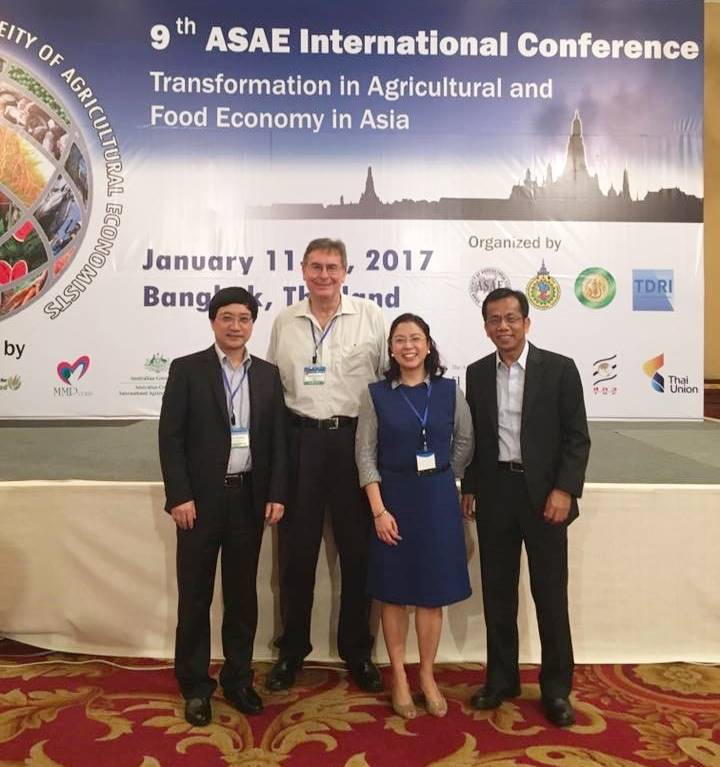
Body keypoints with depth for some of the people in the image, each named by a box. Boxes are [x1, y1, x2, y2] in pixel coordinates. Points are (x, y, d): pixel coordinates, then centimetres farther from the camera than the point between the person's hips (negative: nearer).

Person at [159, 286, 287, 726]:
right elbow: (171, 436, -6)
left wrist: (277, 495, -1)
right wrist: (179, 496, -12)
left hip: (250, 499, 3)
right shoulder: (187, 369, -2)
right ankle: (196, 686, 25)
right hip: (201, 500, -2)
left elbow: (278, 439, 6)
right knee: (195, 596, 9)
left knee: (243, 594, 13)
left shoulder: (268, 374, 7)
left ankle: (238, 680, 29)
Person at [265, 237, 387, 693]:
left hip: (355, 438, -1)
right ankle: (292, 650, 27)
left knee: (357, 549, 9)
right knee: (296, 549, 9)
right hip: (299, 439, 2)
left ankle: (358, 651, 27)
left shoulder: (370, 316, 0)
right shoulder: (284, 322, 7)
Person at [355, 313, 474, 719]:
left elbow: (465, 443, 10)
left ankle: (428, 677, 27)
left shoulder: (449, 390, 0)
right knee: (394, 594, 9)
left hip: (438, 499, 1)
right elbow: (365, 454, -5)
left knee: (433, 593, 9)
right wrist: (379, 510, -12)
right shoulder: (376, 394, -3)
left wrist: (440, 479, 10)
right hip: (393, 499, -1)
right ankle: (399, 678, 25)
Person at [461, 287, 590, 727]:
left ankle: (557, 689, 22)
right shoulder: (477, 374, 6)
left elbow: (577, 436, -5)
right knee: (498, 592, 12)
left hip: (544, 494, -3)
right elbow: (473, 436, 10)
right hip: (494, 492, 3)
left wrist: (564, 490, -14)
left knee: (551, 595, 6)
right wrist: (470, 488, 7)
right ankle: (501, 679, 27)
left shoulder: (559, 369, -4)